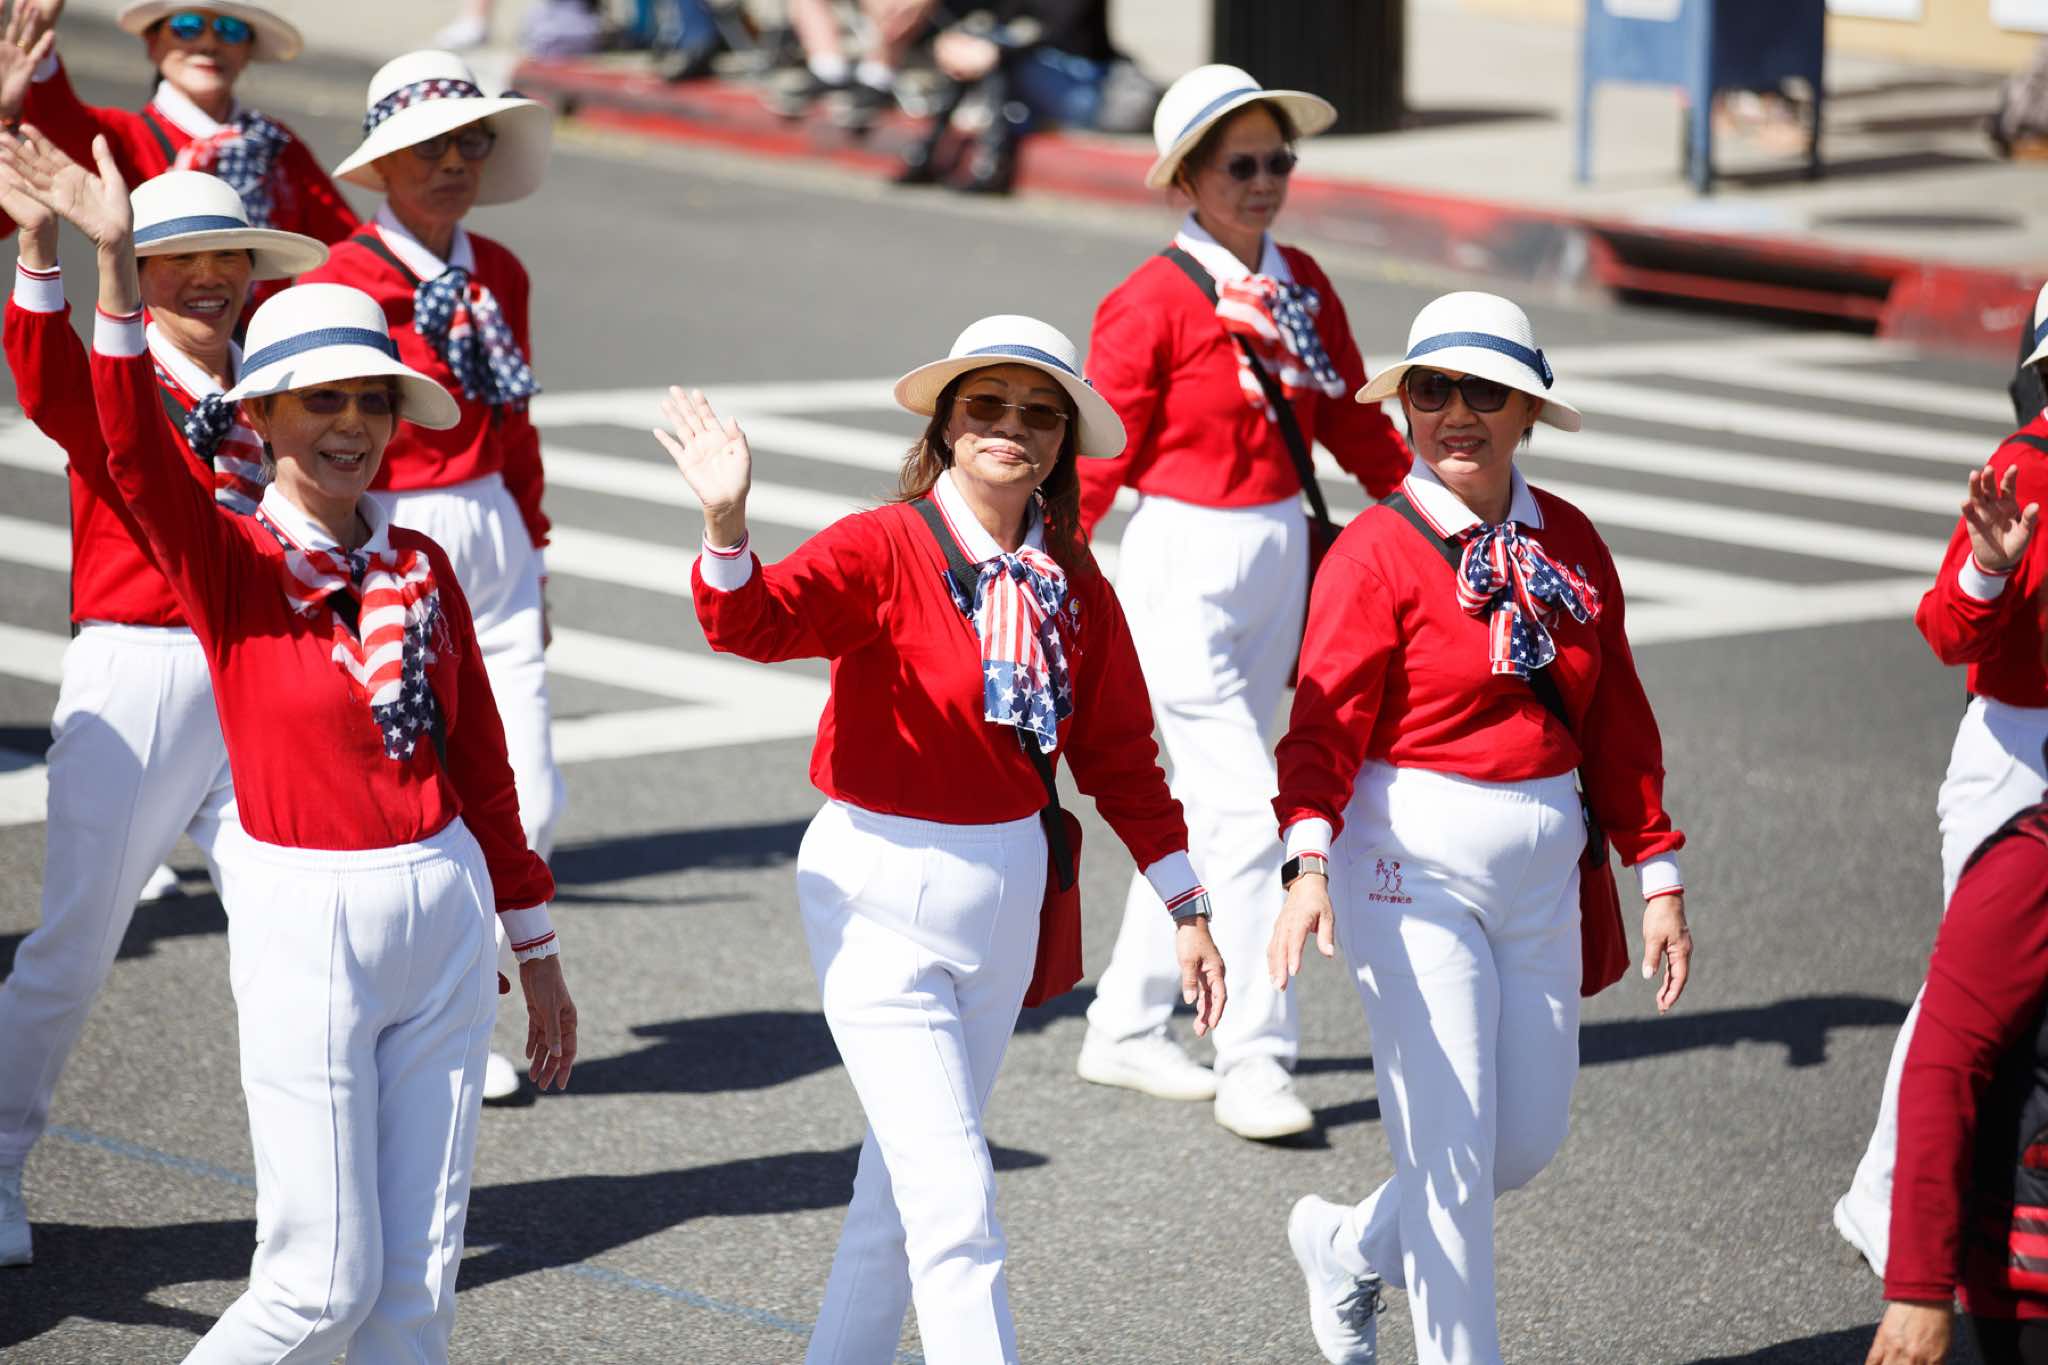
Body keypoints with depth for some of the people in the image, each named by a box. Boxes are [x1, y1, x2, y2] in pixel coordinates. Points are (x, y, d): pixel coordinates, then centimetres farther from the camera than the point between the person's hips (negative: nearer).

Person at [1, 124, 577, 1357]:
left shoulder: (420, 567, 7)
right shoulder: (229, 562, -7)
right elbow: (136, 446, -26)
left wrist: (537, 952, 16)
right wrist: (117, 264, -40)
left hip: (444, 912, 5)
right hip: (305, 923, -5)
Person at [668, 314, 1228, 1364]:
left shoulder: (1074, 589, 2)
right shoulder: (884, 548, -14)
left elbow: (1120, 757, 10)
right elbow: (755, 622, -31)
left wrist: (1184, 910, 9)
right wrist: (727, 524, -51)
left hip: (1007, 888, 6)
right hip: (883, 890, -6)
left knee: (907, 1174, 20)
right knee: (954, 1198, -10)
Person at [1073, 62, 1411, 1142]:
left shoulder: (1301, 286, 7)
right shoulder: (1152, 303, -13)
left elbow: (1352, 422, 14)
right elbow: (1098, 458, -12)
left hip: (1279, 560, 7)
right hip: (1185, 568, -7)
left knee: (1206, 807, 14)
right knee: (1248, 809, -11)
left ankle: (1126, 1030, 27)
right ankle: (1253, 1062, -5)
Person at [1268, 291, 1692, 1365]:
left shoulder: (1568, 542, 6)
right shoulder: (1376, 552, -10)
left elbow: (1617, 721, 11)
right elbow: (1325, 726, -16)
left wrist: (1658, 877, 10)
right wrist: (1308, 864, -31)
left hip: (1543, 872, 6)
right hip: (1414, 870, -6)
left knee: (1530, 1138, 13)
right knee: (1453, 1146, -4)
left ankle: (1349, 1247, 38)